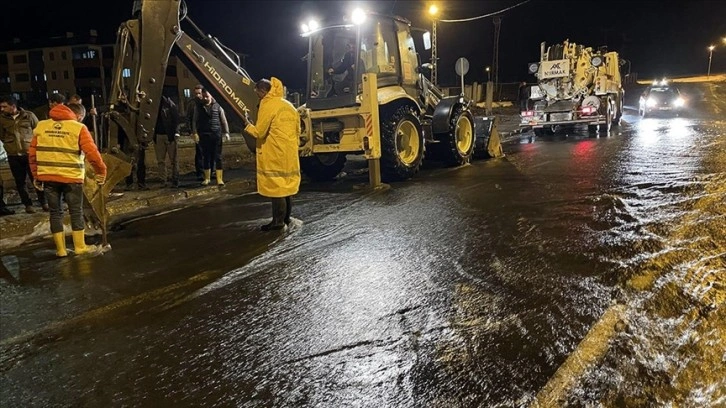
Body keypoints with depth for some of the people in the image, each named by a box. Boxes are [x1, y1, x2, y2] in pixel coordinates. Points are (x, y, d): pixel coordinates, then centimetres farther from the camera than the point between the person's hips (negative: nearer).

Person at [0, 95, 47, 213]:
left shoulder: (29, 116, -5)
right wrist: (10, 144, 9)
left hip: (30, 153, -2)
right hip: (13, 156, 2)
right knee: (20, 182, 7)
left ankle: (43, 202, 17)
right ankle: (28, 205, 17)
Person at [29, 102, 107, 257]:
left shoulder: (41, 126, 8)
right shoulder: (79, 128, -6)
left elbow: (32, 153, 8)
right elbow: (92, 152, -14)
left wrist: (36, 176, 15)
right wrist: (101, 171, -3)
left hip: (48, 177, 4)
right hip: (71, 177, -4)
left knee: (55, 212, 12)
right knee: (76, 212, 8)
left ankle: (61, 249, 16)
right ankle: (80, 247, 14)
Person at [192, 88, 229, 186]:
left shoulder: (217, 106, 3)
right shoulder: (199, 107, 7)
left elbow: (223, 120, 4)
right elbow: (194, 121, 6)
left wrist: (226, 132, -2)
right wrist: (195, 133, -3)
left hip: (216, 134, -1)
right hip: (204, 135, 2)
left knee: (217, 157, -3)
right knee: (207, 157, 8)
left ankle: (219, 179, -1)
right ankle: (207, 178, 17)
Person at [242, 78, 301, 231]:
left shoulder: (268, 105, -11)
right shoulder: (288, 105, 13)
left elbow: (259, 132, -13)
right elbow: (297, 131, 16)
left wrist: (248, 125, 4)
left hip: (274, 155, -8)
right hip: (290, 153, 8)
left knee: (275, 186, -3)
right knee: (286, 185, 14)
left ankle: (278, 221, 0)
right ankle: (286, 217, 22)